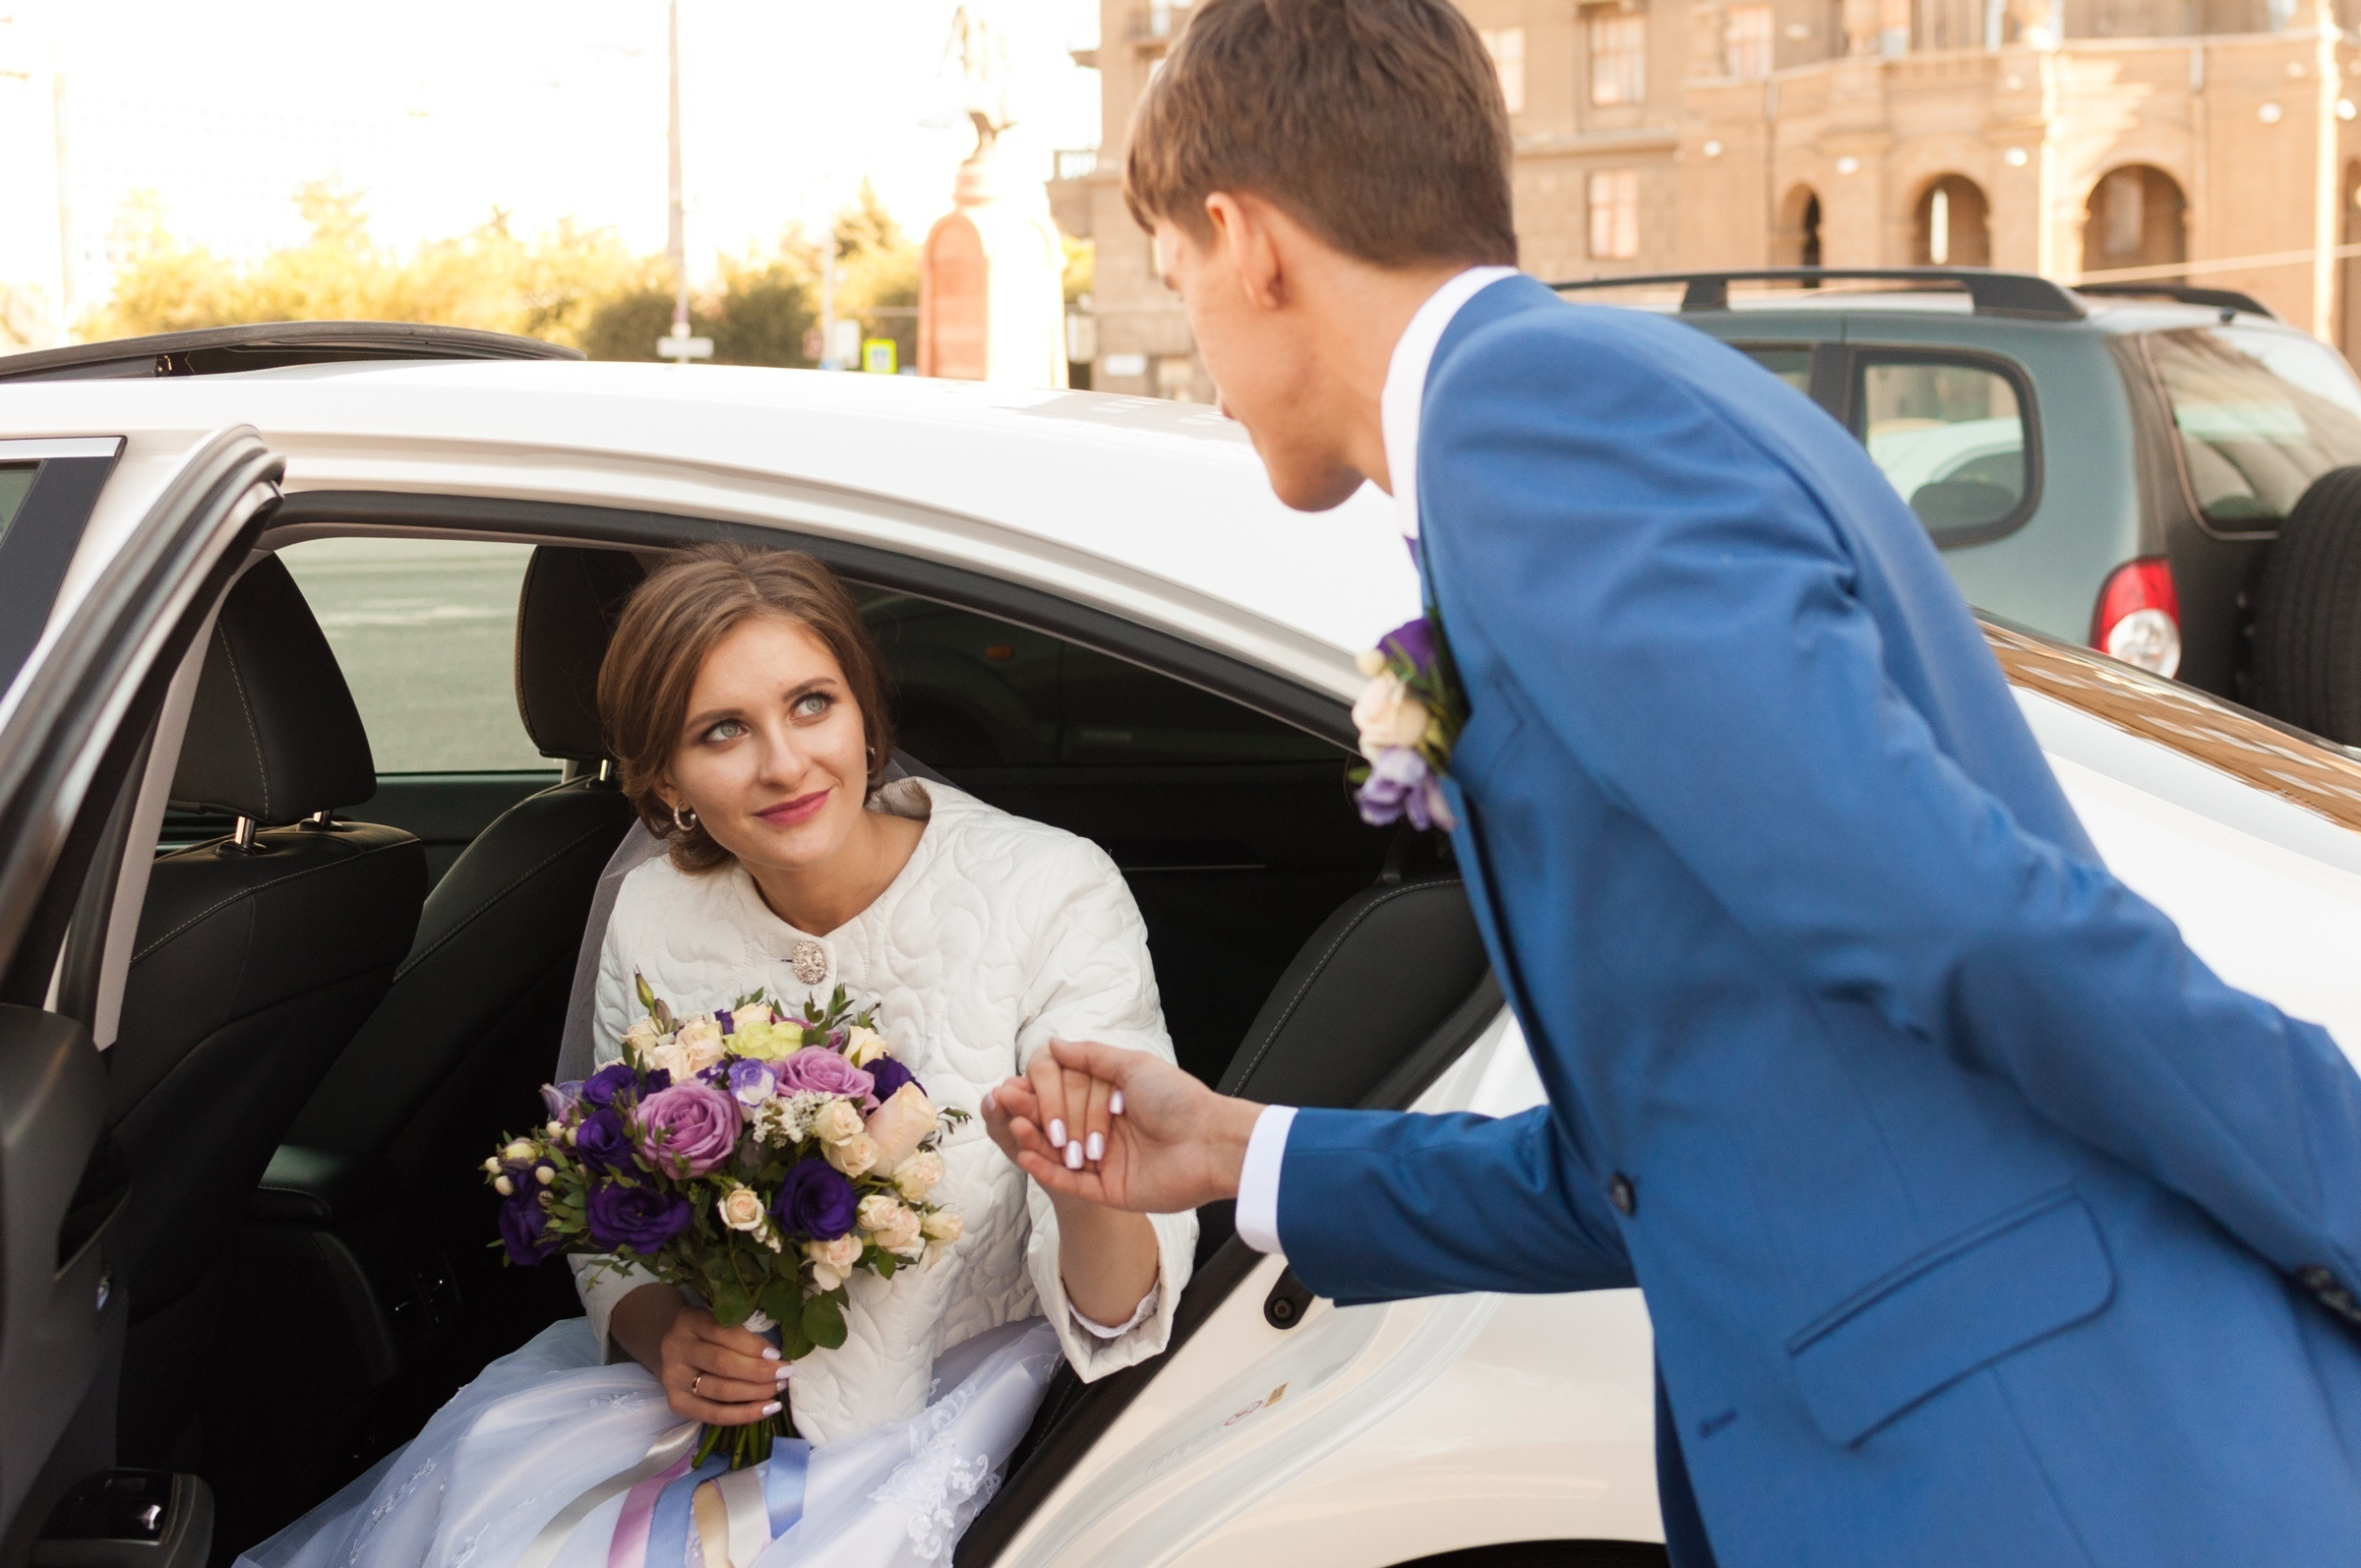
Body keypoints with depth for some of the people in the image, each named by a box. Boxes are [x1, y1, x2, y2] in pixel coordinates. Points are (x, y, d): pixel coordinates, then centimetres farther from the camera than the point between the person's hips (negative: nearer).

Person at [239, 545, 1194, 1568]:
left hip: (954, 1390, -3)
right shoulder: (654, 917, -5)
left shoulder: (1051, 897, -17)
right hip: (723, 1374, 4)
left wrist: (1087, 1183, -43)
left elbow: (1113, 1311, -19)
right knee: (479, 1481, -21)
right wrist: (660, 1334, -17)